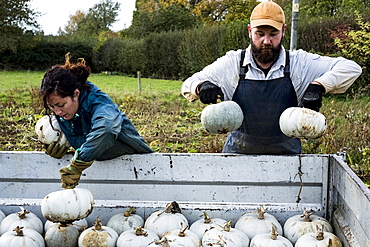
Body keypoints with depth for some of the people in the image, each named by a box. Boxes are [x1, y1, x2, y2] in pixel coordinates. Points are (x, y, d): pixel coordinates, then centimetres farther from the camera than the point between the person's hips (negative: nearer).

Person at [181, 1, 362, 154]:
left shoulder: (299, 63, 2)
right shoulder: (232, 63, 3)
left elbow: (350, 68, 1)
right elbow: (187, 85, 10)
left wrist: (318, 86, -16)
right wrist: (201, 86, -14)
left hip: (286, 154, 0)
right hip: (238, 153, 0)